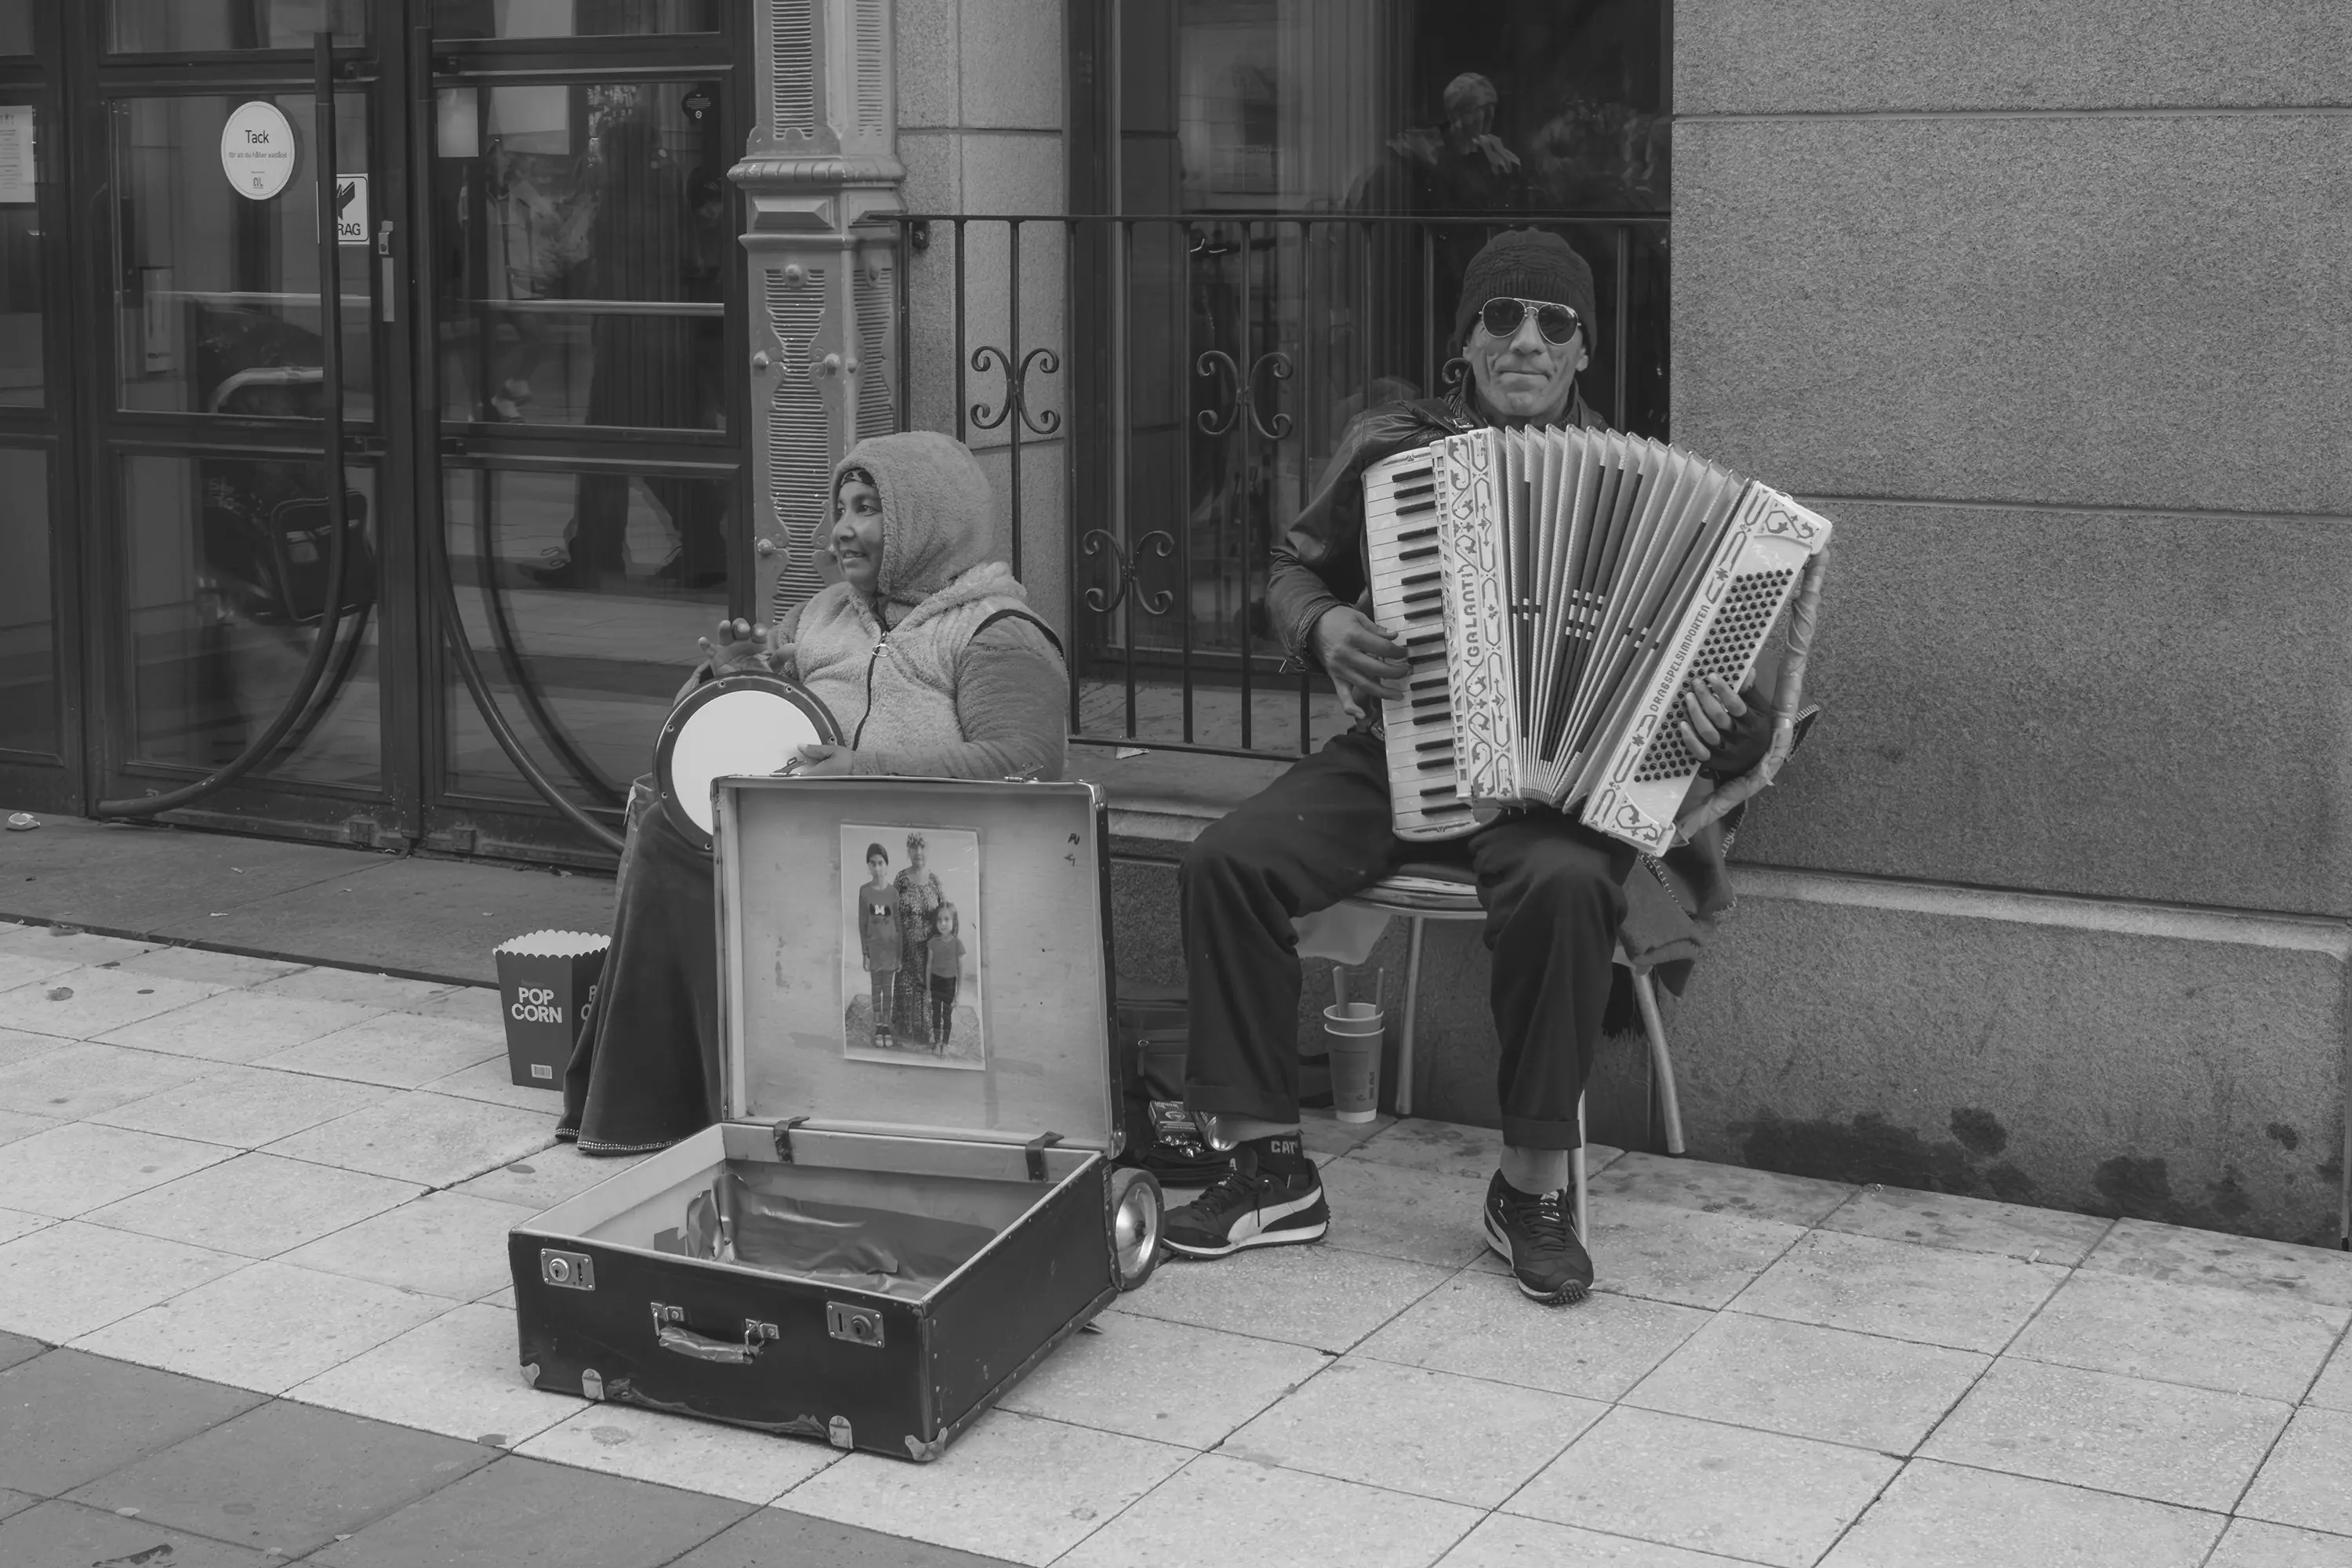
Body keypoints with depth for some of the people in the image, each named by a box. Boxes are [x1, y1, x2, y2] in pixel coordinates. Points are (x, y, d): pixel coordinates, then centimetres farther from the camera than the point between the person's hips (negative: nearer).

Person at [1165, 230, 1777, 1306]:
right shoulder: (1388, 447, 8)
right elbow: (1294, 567, 18)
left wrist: (1725, 725, -18)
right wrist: (1324, 626, -5)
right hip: (1395, 758, 3)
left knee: (1563, 885, -37)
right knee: (1224, 864, -21)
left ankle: (1534, 1184, -18)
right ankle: (1268, 1164, -8)